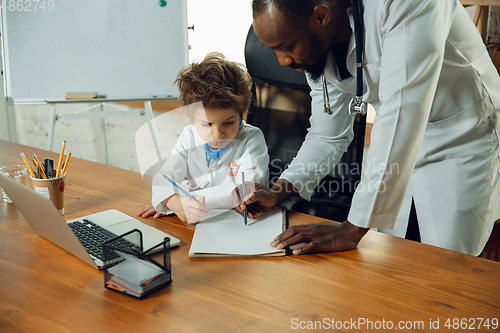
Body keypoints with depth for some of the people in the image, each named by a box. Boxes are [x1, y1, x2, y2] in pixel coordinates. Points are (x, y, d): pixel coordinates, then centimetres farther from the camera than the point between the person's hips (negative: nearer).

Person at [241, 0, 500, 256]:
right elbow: (328, 136, 3)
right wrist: (280, 190, -12)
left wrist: (354, 229, -36)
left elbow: (401, 114, -37)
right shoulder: (316, 49, -8)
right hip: (393, 145, 6)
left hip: (461, 143, -5)